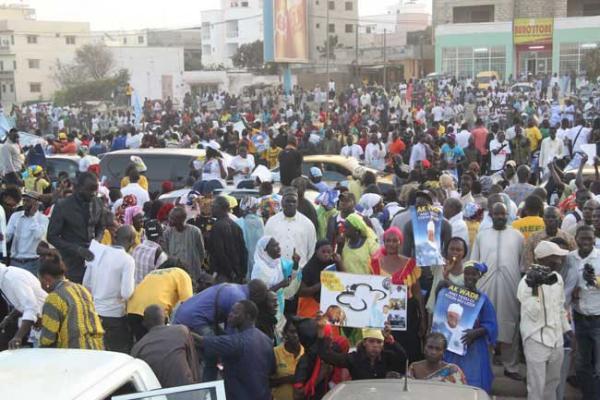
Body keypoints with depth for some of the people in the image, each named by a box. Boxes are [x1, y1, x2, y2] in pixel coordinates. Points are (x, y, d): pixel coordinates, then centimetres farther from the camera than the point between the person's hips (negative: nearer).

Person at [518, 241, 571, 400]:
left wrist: (567, 329, 22)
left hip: (556, 339, 7)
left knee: (553, 382, 19)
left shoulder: (557, 278, 5)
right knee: (536, 387, -1)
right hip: (536, 341, -7)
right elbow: (533, 314, -22)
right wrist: (535, 289, -32)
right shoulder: (528, 282, -16)